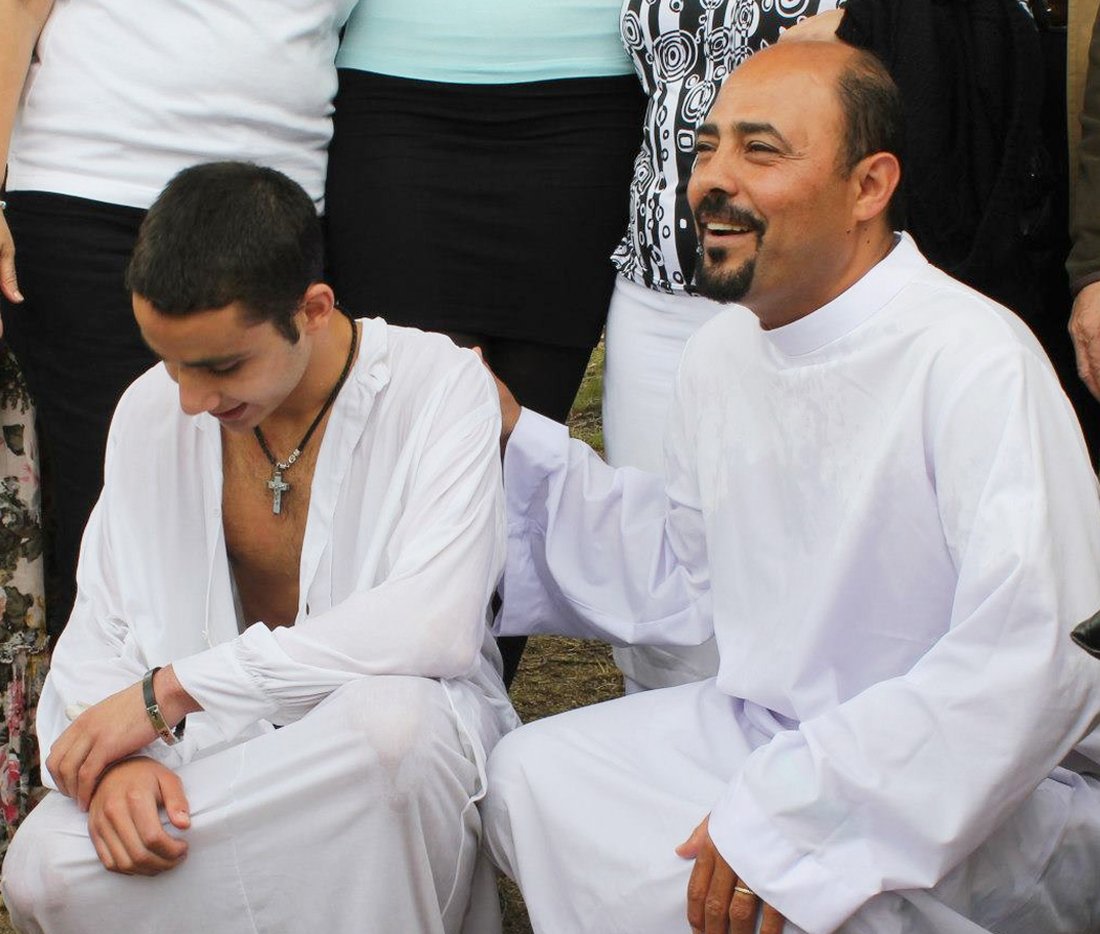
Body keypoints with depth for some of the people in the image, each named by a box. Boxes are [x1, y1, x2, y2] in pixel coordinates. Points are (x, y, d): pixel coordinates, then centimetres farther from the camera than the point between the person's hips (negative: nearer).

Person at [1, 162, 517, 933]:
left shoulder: (439, 386, -13)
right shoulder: (152, 410, 3)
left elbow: (435, 624, -27)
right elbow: (100, 631, 3)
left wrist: (171, 689, -24)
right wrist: (121, 756, -22)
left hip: (398, 742, -4)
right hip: (226, 748, 4)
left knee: (391, 714, -40)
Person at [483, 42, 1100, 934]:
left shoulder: (973, 358, -21)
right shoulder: (724, 352, 7)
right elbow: (681, 579, 20)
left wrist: (784, 810, -31)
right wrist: (518, 441, 12)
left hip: (978, 785, -8)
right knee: (529, 777, -8)